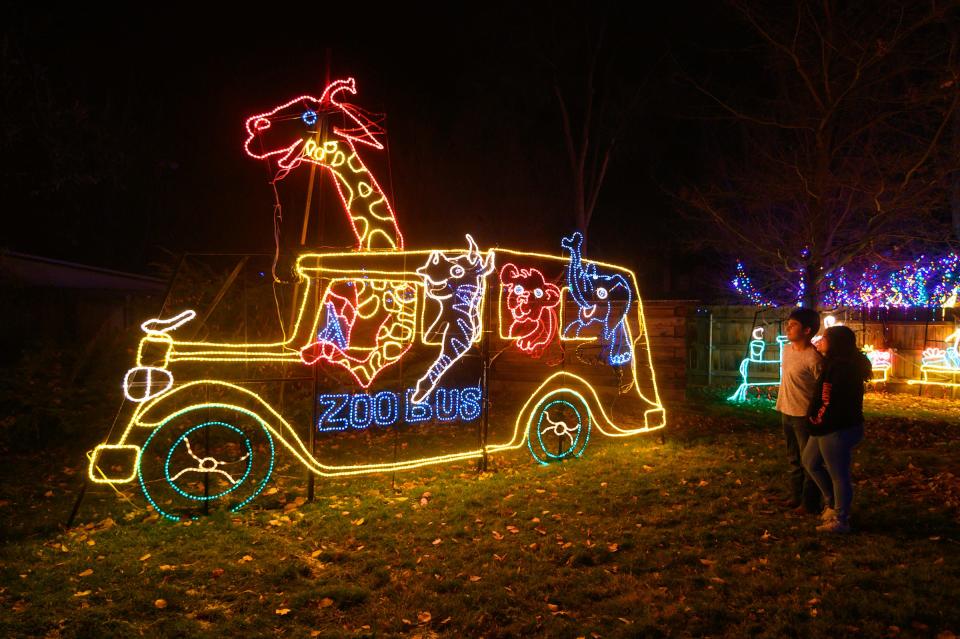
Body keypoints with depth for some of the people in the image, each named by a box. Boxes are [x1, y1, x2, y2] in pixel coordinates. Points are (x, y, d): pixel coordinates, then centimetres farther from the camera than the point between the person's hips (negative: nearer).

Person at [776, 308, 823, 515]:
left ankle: (809, 504, 17)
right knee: (794, 459, 20)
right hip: (786, 413, 8)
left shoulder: (813, 359, -21)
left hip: (804, 416, -8)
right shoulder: (787, 349, 5)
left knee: (809, 462, 5)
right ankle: (796, 497, 33)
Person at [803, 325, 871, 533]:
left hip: (838, 431, -11)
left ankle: (840, 520, 15)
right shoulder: (836, 363, 11)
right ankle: (832, 503, 32)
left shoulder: (842, 367, -22)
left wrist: (820, 422, -14)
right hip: (826, 428, 11)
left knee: (839, 475, 2)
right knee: (810, 461, 21)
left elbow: (832, 403, -25)